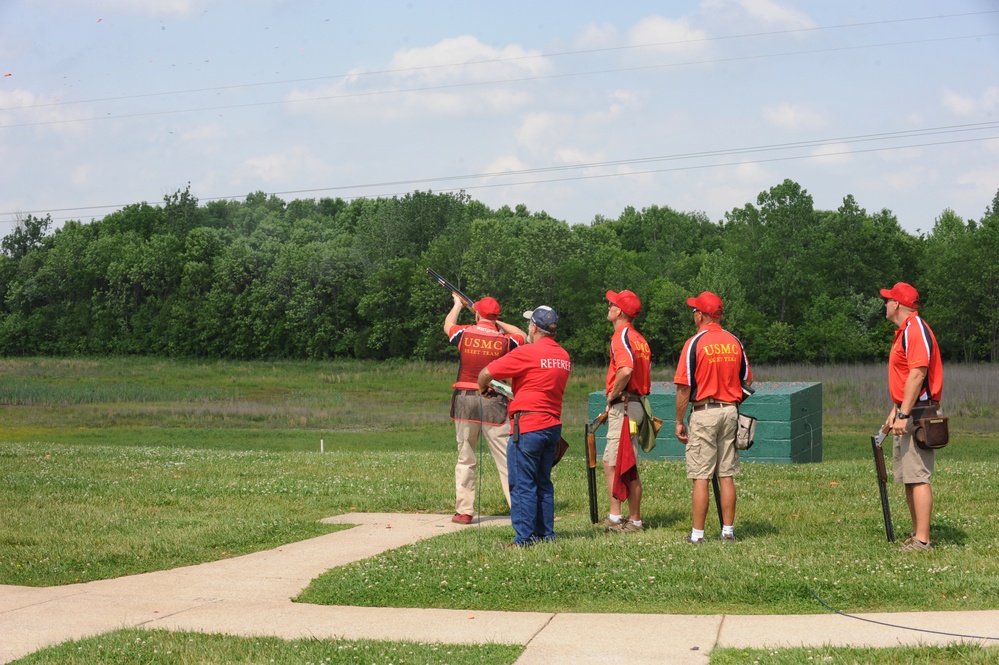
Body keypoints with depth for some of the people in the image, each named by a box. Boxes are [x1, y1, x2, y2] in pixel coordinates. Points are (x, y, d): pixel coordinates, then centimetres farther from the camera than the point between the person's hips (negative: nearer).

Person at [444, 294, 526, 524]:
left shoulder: (464, 334, 0)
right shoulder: (504, 340, -3)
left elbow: (448, 326, 24)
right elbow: (522, 335, 20)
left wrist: (457, 305, 41)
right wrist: (497, 323, 24)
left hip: (465, 400, 1)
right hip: (493, 401, -1)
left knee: (465, 458, 9)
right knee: (506, 458, -2)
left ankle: (464, 511, 9)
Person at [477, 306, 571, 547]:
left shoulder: (526, 353, -12)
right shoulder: (564, 357, 10)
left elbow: (486, 373, -10)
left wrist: (482, 388, 12)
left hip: (528, 425, -8)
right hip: (553, 425, 8)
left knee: (523, 484, -4)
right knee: (543, 482, 15)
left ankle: (524, 538, -5)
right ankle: (545, 534, 17)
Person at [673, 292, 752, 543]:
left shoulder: (695, 343, -10)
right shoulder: (735, 342, 7)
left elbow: (684, 388, -11)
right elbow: (747, 381, 12)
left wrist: (679, 422, -5)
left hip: (704, 412, -5)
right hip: (730, 412, 5)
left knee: (701, 478, -3)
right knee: (727, 476, 9)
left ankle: (697, 533, -2)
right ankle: (728, 530, 12)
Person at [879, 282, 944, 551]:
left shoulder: (916, 330, -15)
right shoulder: (904, 332, 18)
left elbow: (917, 375, -22)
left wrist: (904, 414, -24)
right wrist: (895, 410, 19)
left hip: (918, 414, -11)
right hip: (908, 414, 11)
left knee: (918, 476, -12)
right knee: (908, 477, 13)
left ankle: (922, 540, -12)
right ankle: (917, 534, 20)